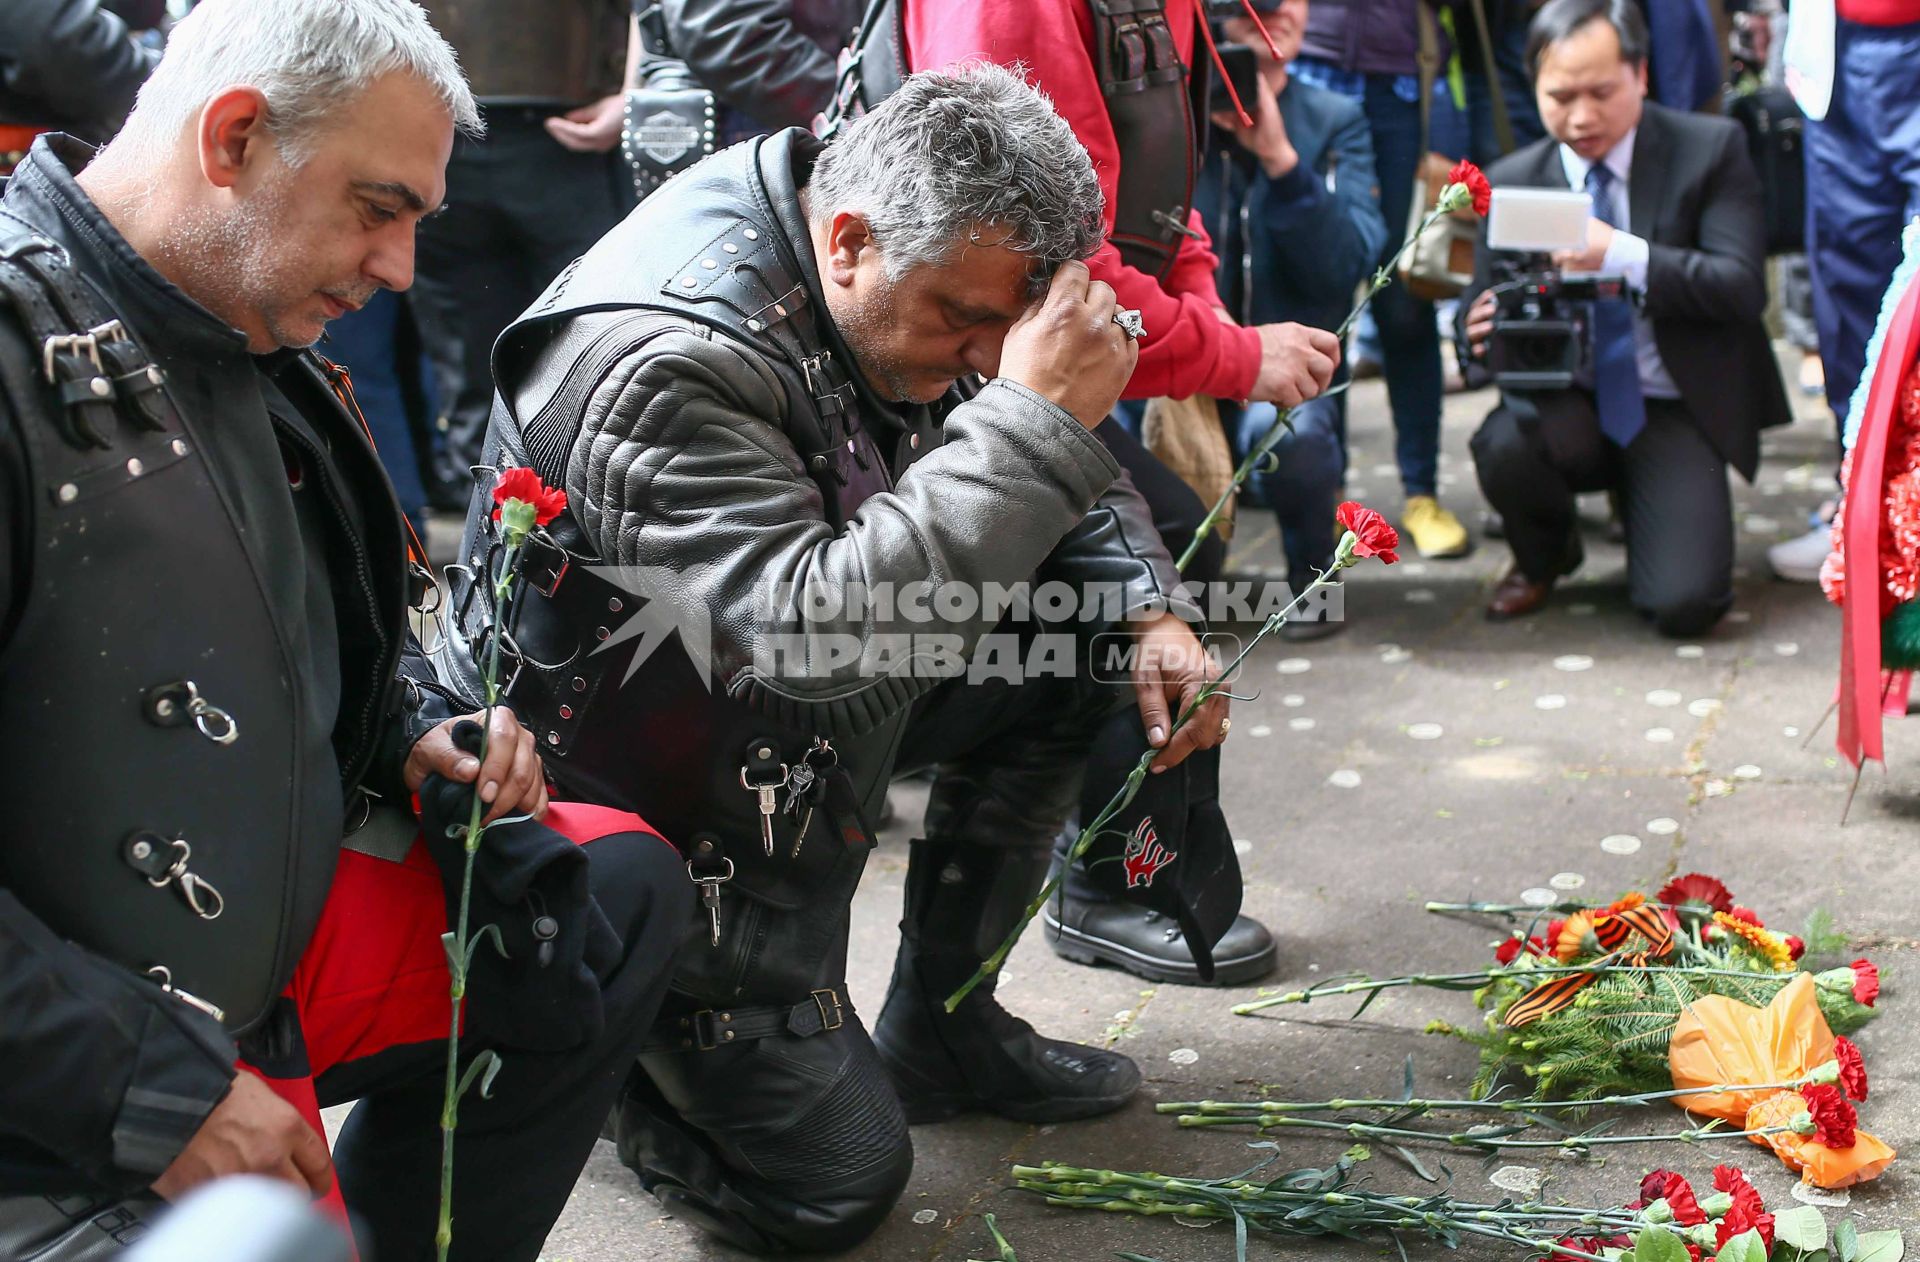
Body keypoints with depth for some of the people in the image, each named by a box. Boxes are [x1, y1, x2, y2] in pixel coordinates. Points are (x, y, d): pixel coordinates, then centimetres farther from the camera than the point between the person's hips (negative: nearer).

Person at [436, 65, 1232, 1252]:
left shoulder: (911, 277, -8)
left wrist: (1148, 615, -11)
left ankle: (941, 1025, 11)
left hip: (805, 709, 8)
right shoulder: (655, 358, -33)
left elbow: (1057, 482, 7)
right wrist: (1036, 414, -41)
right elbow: (815, 630, -42)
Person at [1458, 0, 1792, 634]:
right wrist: (1482, 330, -21)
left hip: (1674, 411, -2)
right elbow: (1484, 307, 5)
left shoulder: (1711, 149, -4)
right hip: (1567, 406, 2)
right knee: (1505, 447, -34)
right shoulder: (1511, 181, 2)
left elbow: (1744, 287, -14)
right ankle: (1543, 555, 4)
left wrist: (1623, 256, -29)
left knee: (1685, 603, -21)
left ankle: (1637, 506, 18)